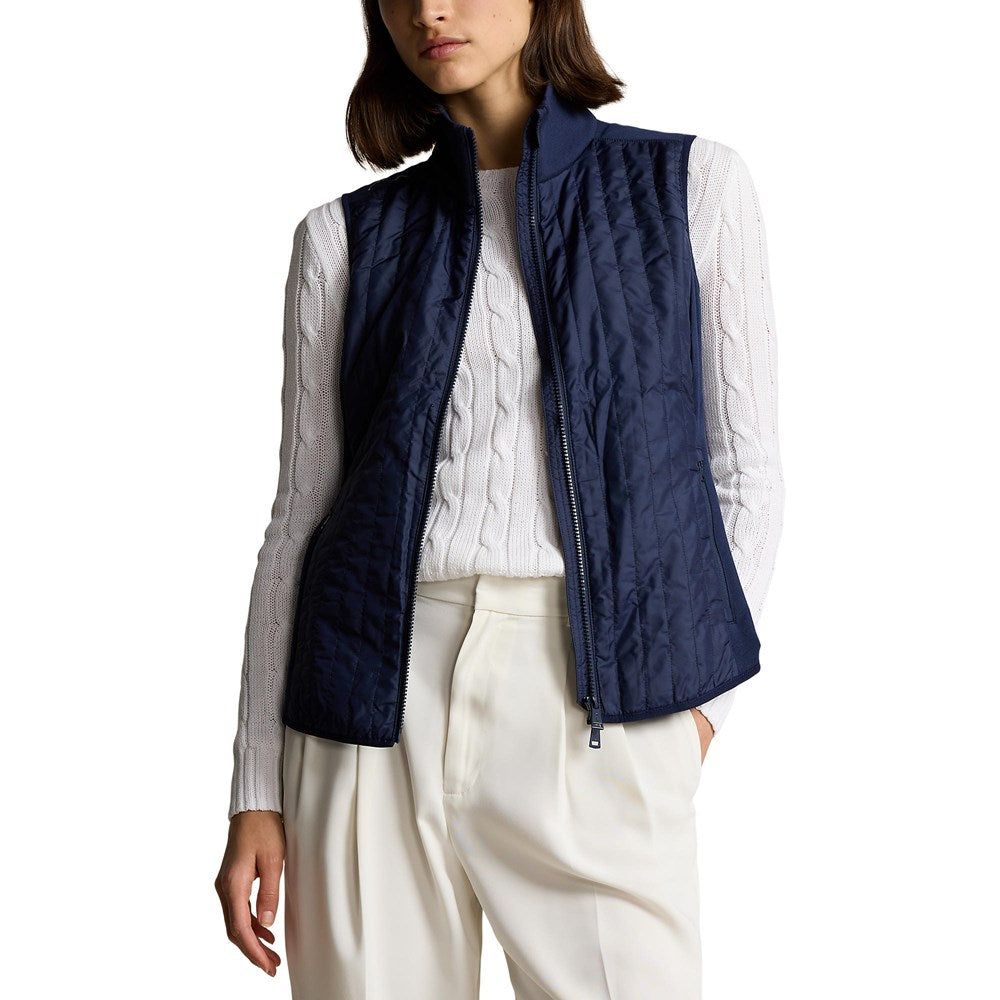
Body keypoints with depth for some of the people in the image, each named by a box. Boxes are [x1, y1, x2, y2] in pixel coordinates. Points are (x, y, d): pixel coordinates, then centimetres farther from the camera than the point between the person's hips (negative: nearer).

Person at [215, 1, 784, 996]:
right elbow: (301, 510, 9)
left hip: (599, 712, -1)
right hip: (381, 701, 2)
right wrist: (255, 792, 5)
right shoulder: (346, 237, 10)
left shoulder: (691, 185, 8)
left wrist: (699, 698, -3)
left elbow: (742, 471, 8)